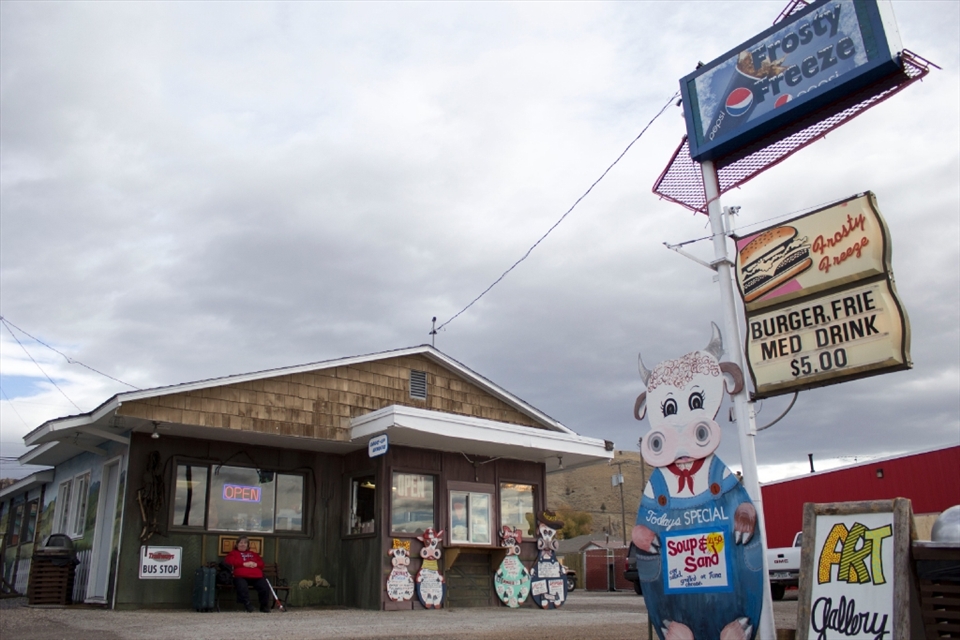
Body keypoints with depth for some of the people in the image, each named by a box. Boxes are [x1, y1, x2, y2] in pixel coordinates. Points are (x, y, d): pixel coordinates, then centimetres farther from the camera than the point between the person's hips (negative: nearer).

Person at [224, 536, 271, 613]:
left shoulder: (254, 554, 36)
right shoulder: (233, 553, 25)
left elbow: (261, 563, 26)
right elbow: (229, 561, 3)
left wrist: (256, 564, 0)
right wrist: (244, 564, -6)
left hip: (257, 576, 3)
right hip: (241, 576, -3)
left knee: (265, 588, -25)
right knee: (242, 587, -40)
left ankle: (264, 607, -8)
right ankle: (247, 604, -24)